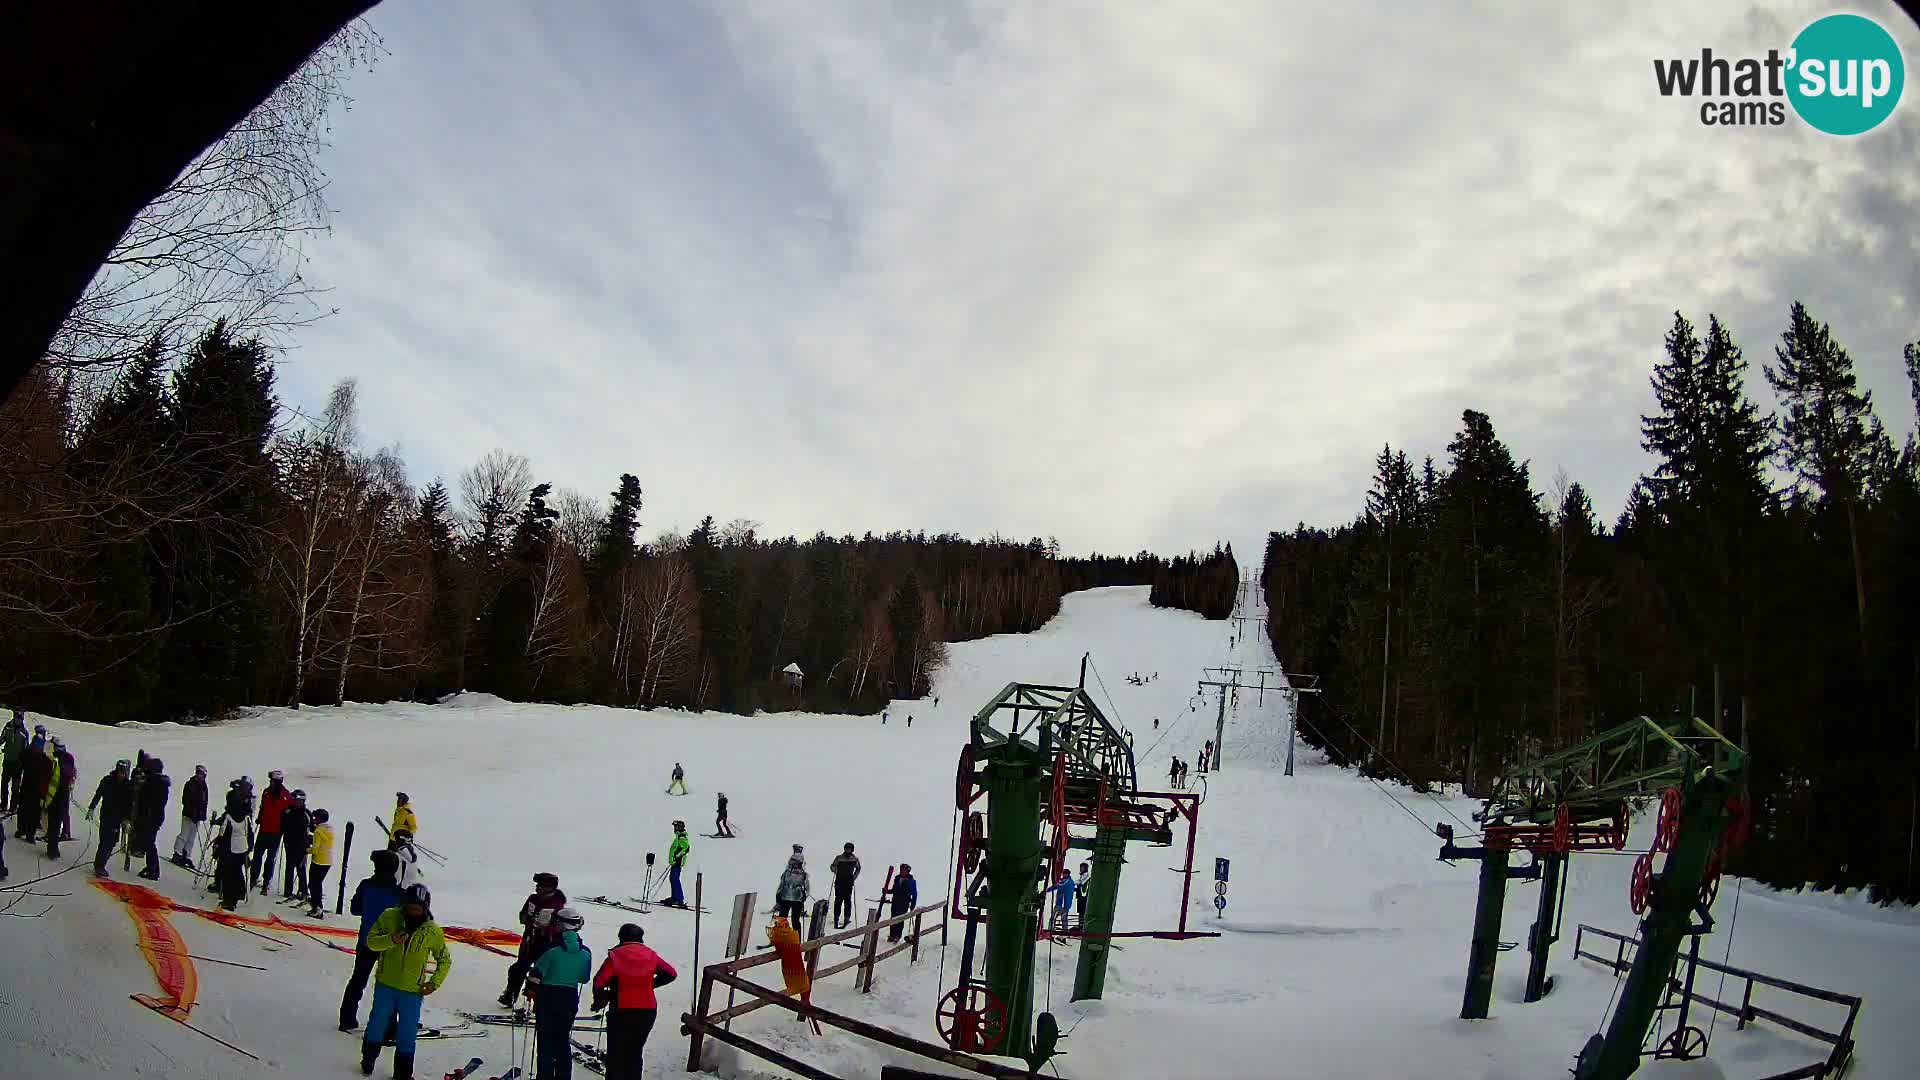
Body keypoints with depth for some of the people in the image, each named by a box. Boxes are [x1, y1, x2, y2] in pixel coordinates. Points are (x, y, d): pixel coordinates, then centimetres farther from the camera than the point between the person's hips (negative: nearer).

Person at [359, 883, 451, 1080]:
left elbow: (445, 960, 2)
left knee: (407, 1035, 5)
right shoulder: (389, 917, -10)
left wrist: (435, 982, -10)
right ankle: (368, 1060, 44)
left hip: (413, 991, -1)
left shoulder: (433, 931, -10)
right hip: (385, 984, 1)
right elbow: (371, 940, -8)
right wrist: (390, 940, -27)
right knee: (377, 1024, 19)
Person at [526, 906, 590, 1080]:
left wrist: (531, 992, 3)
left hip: (547, 1000, -4)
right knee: (563, 1040, 16)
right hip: (570, 1000, 4)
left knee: (545, 1040, 6)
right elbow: (585, 978, 7)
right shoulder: (585, 952, -5)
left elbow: (536, 974, -13)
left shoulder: (552, 949, -16)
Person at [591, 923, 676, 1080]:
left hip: (621, 1012, -4)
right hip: (647, 1013, 4)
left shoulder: (615, 955, -8)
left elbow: (599, 981, -13)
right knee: (635, 1054, 17)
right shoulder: (651, 955, 3)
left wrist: (599, 1001, 3)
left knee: (616, 1055, 6)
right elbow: (671, 974, 7)